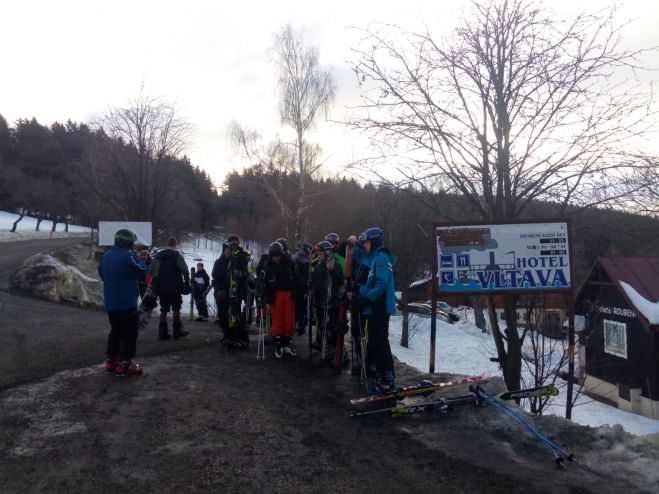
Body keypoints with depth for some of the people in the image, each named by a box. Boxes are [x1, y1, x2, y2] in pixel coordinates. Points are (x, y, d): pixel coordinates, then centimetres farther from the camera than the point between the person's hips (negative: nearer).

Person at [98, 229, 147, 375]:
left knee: (115, 331, 18)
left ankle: (111, 362, 21)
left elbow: (102, 275, 20)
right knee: (130, 333, 1)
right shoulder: (128, 256, -17)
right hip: (127, 303, -8)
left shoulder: (105, 256, 9)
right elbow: (142, 274, -12)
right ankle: (125, 364, 2)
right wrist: (141, 261, 4)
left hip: (110, 303, 8)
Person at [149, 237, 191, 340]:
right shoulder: (177, 256, -9)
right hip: (174, 288, -5)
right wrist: (187, 282, -2)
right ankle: (177, 331, 10)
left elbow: (151, 270, 8)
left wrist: (155, 284, 15)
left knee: (164, 309, 10)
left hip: (160, 288, 5)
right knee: (176, 309, 7)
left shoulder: (158, 256, 8)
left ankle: (162, 333, 8)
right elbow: (185, 271, -15)